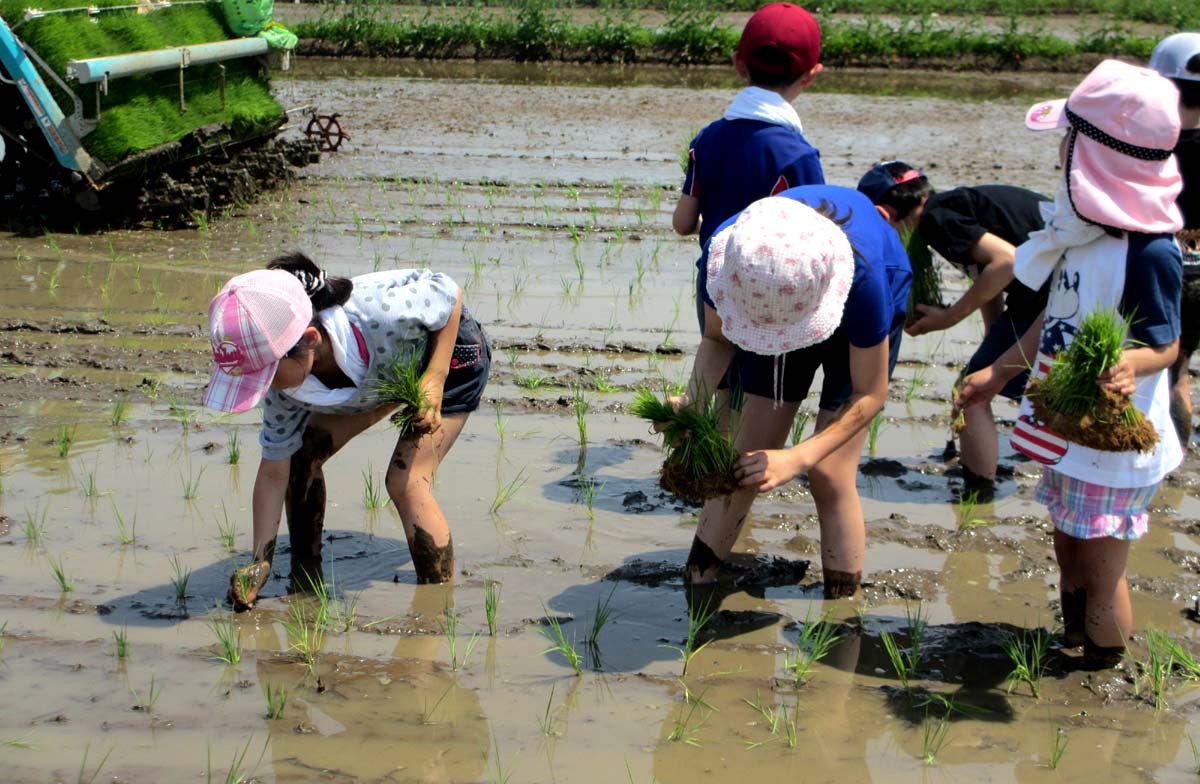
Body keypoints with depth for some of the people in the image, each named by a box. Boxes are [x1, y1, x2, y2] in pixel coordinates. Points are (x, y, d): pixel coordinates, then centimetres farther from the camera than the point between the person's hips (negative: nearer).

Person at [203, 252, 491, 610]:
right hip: (388, 368, 6)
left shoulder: (379, 315, -46)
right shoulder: (284, 383, -26)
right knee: (301, 455, -3)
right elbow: (274, 472, -14)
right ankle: (305, 581, 17)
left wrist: (434, 380, -32)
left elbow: (450, 292, -25)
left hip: (451, 354, -6)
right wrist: (259, 563, -17)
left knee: (406, 483, -20)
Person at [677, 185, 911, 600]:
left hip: (855, 320, -3)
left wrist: (796, 459, -41)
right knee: (745, 462, -2)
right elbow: (716, 339, -13)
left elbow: (869, 395, -30)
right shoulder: (727, 257, -36)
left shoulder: (859, 274, -44)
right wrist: (691, 401, -34)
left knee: (829, 474, -13)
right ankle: (694, 587, 9)